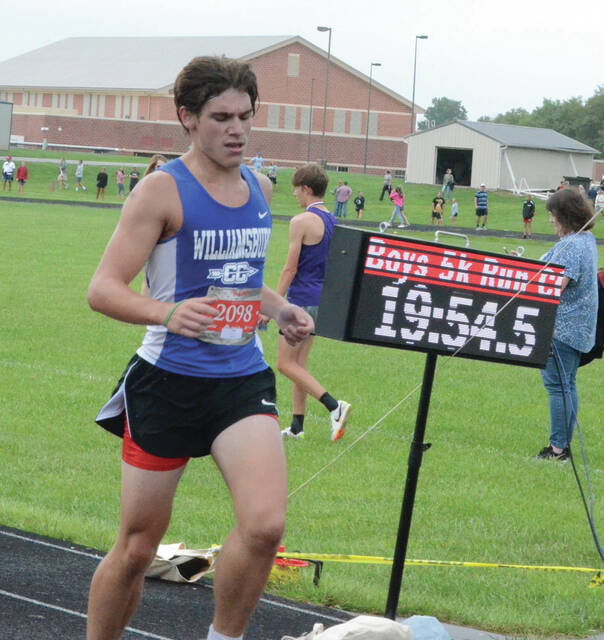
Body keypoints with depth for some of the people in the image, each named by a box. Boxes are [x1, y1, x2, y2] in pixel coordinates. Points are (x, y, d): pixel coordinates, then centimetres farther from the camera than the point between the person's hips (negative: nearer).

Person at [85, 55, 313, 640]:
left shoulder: (259, 187, 10)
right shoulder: (163, 190, -9)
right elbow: (103, 288, -15)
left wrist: (280, 309, 7)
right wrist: (168, 312, -33)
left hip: (243, 379, 4)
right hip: (169, 381, -4)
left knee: (264, 525, -16)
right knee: (137, 546, 4)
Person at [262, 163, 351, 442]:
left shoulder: (301, 222, -14)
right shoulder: (334, 222, 11)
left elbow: (290, 268, -15)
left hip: (302, 300, -9)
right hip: (323, 301, 9)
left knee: (286, 364, -3)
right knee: (298, 363, 14)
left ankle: (334, 406, -15)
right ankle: (297, 426, 14)